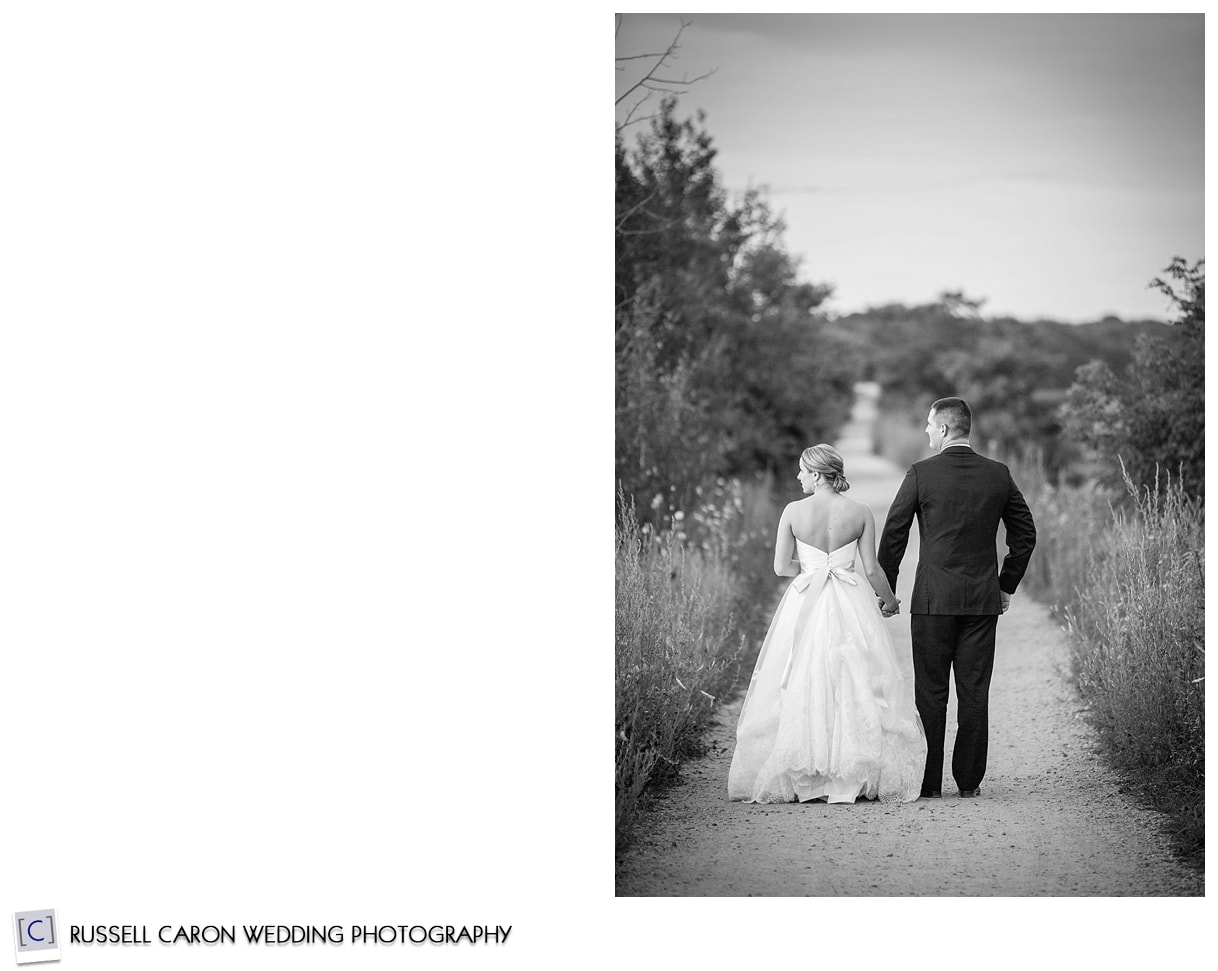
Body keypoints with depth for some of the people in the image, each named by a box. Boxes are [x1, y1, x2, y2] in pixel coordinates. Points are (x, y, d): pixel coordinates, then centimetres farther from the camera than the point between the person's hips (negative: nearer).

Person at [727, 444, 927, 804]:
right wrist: (889, 598, 17)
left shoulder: (794, 511, -5)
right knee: (854, 688, 6)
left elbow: (781, 566, -2)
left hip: (804, 607, -1)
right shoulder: (860, 513, -2)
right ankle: (856, 776, 5)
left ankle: (801, 777, 7)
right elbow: (872, 568, -1)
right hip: (851, 609, 1)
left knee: (800, 690, 6)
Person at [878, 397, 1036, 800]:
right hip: (983, 600, 3)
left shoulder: (921, 474, -6)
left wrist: (887, 590, 7)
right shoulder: (999, 475, 4)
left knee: (931, 692, 2)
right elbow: (1025, 533, 11)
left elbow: (893, 535, -4)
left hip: (933, 600, -3)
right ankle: (969, 781, 8)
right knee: (975, 692, 6)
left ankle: (929, 781, 3)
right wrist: (1007, 584, 19)